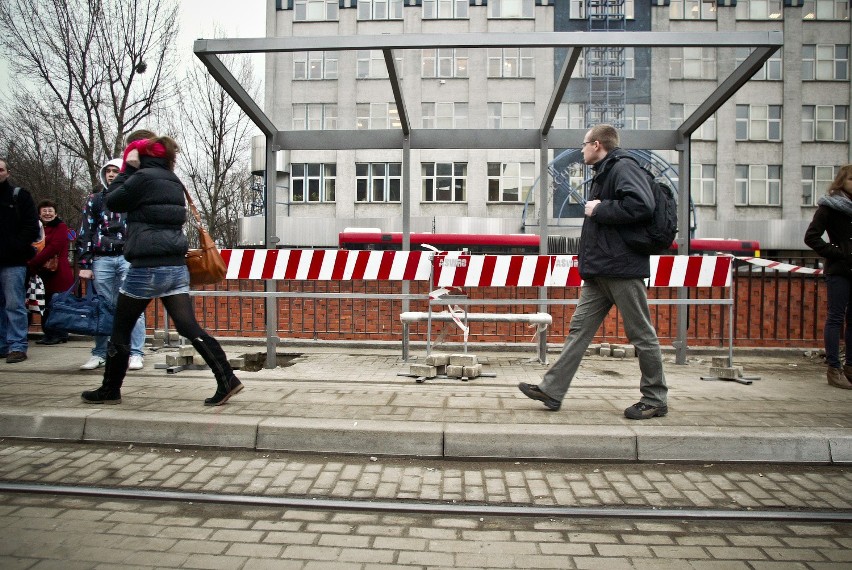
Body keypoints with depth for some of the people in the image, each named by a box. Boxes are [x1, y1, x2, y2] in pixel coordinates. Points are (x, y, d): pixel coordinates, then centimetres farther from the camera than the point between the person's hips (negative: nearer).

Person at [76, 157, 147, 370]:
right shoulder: (95, 200, 12)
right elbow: (85, 233, 10)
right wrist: (84, 264, 4)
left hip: (129, 259, -2)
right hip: (102, 260, 2)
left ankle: (136, 353, 1)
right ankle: (100, 353, 14)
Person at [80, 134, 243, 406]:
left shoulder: (143, 178, -8)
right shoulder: (173, 182, 15)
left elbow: (112, 201, 2)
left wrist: (128, 169, 7)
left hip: (147, 267, -7)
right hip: (176, 267, 7)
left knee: (120, 329, 11)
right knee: (190, 328, 2)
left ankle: (110, 390, 23)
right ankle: (227, 380, -6)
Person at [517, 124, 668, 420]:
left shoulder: (624, 168, -10)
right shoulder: (603, 174, 21)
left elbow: (641, 206, -25)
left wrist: (599, 209, -15)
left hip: (622, 270, -10)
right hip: (599, 272, 10)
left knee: (642, 334, 1)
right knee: (579, 329, 7)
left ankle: (655, 399, 14)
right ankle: (552, 390, 10)